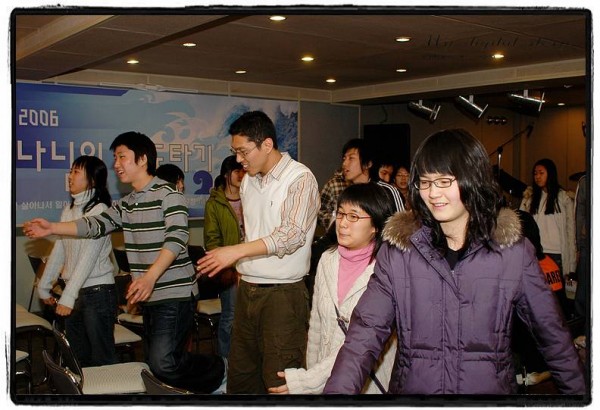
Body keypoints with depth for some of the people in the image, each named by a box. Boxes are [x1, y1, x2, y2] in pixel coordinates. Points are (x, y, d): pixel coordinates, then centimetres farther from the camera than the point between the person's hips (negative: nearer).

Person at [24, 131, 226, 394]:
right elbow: (97, 225, 9)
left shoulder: (168, 193, -9)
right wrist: (52, 228, -2)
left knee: (163, 363, -18)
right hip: (150, 295, 9)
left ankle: (217, 372, 5)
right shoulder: (126, 204, 16)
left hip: (175, 293, -8)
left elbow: (177, 237, -21)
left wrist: (150, 277, -31)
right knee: (154, 363, 13)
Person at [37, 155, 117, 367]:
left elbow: (88, 257, -17)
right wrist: (44, 286, 18)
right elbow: (59, 251, 16)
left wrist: (68, 297, -20)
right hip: (75, 292, 7)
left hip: (97, 291, -7)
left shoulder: (100, 210, -12)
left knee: (102, 358, -2)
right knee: (77, 357, 11)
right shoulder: (69, 211, 10)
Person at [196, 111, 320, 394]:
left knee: (279, 381, -3)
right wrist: (242, 268, 15)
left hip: (282, 293, -7)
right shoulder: (248, 181, 12)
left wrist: (237, 251, -26)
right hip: (247, 289, 7)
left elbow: (292, 234, -21)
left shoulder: (300, 179, -11)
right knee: (240, 375, 13)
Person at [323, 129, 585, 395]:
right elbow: (366, 332, -16)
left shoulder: (514, 250, -8)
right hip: (412, 387, 0)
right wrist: (336, 390, -29)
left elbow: (551, 333, 1)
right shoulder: (397, 250, -9)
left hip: (491, 387, 0)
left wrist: (577, 389, 2)